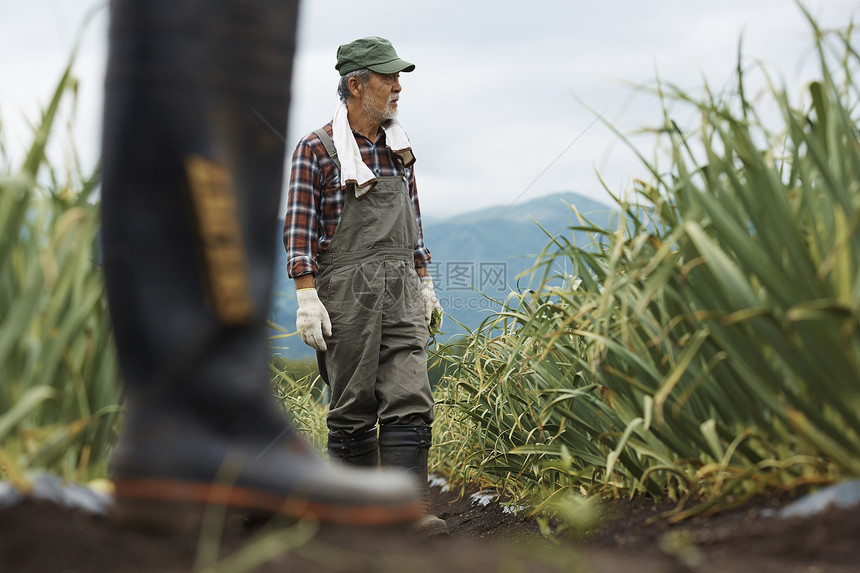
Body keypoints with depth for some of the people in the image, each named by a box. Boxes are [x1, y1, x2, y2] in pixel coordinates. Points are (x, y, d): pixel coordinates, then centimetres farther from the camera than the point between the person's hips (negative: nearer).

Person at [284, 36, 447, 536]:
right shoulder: (317, 149, -3)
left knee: (410, 400, -7)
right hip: (346, 292, -5)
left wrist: (425, 284, 18)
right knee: (354, 409, 2)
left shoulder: (399, 146, 14)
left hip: (401, 292, 5)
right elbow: (299, 229, -6)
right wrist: (307, 295, -13)